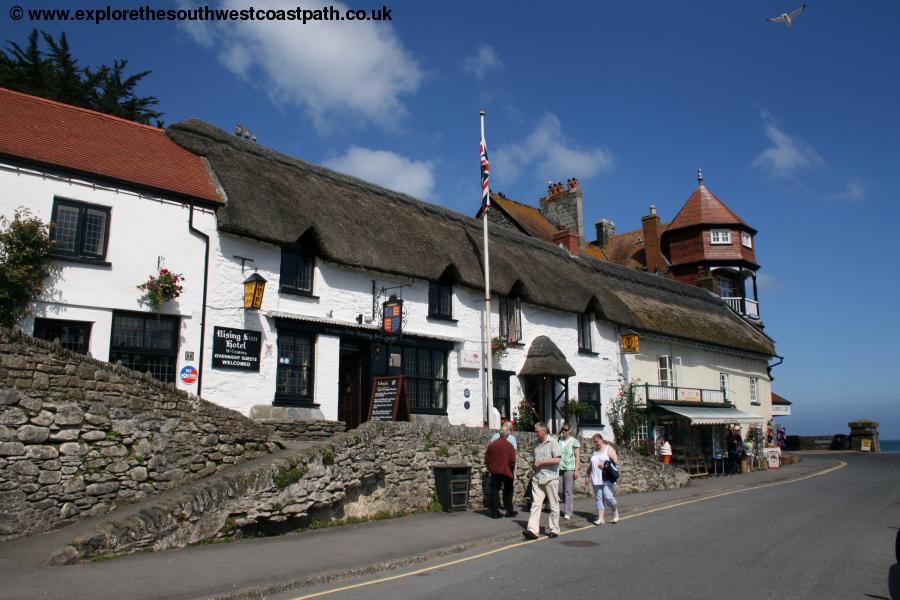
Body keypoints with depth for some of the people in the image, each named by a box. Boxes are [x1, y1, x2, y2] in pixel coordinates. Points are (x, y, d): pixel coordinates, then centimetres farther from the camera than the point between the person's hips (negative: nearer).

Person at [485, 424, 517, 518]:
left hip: (494, 472, 2)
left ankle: (494, 512, 6)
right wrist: (512, 470, 4)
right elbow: (512, 460, -12)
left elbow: (486, 458, 5)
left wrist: (490, 468, 16)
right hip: (507, 471, -2)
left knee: (494, 491, 7)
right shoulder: (509, 445, -10)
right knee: (508, 491, 13)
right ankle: (509, 511, 16)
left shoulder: (492, 444, 0)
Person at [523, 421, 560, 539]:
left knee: (553, 505, 5)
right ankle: (532, 530, -10)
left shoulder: (552, 442, -6)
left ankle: (554, 529, 15)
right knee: (535, 504, -4)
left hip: (550, 478, -5)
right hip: (537, 478, 6)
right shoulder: (536, 444, 14)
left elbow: (557, 459, -13)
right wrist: (533, 465, 6)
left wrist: (541, 462, -13)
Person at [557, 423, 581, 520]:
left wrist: (576, 470, -8)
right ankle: (567, 507, 27)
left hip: (569, 468, -4)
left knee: (568, 491, -4)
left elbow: (577, 457, -2)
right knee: (560, 491, 6)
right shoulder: (559, 441, 11)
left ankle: (567, 512, 2)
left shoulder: (574, 441, -1)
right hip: (559, 468, 4)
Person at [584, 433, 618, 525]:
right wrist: (587, 473, 10)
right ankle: (601, 518, 1)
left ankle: (615, 510, 16)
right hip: (596, 479, 5)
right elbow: (590, 464, 19)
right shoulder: (593, 451, 17)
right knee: (599, 498, 1)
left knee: (608, 496, -12)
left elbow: (615, 461, -7)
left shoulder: (609, 449, 0)